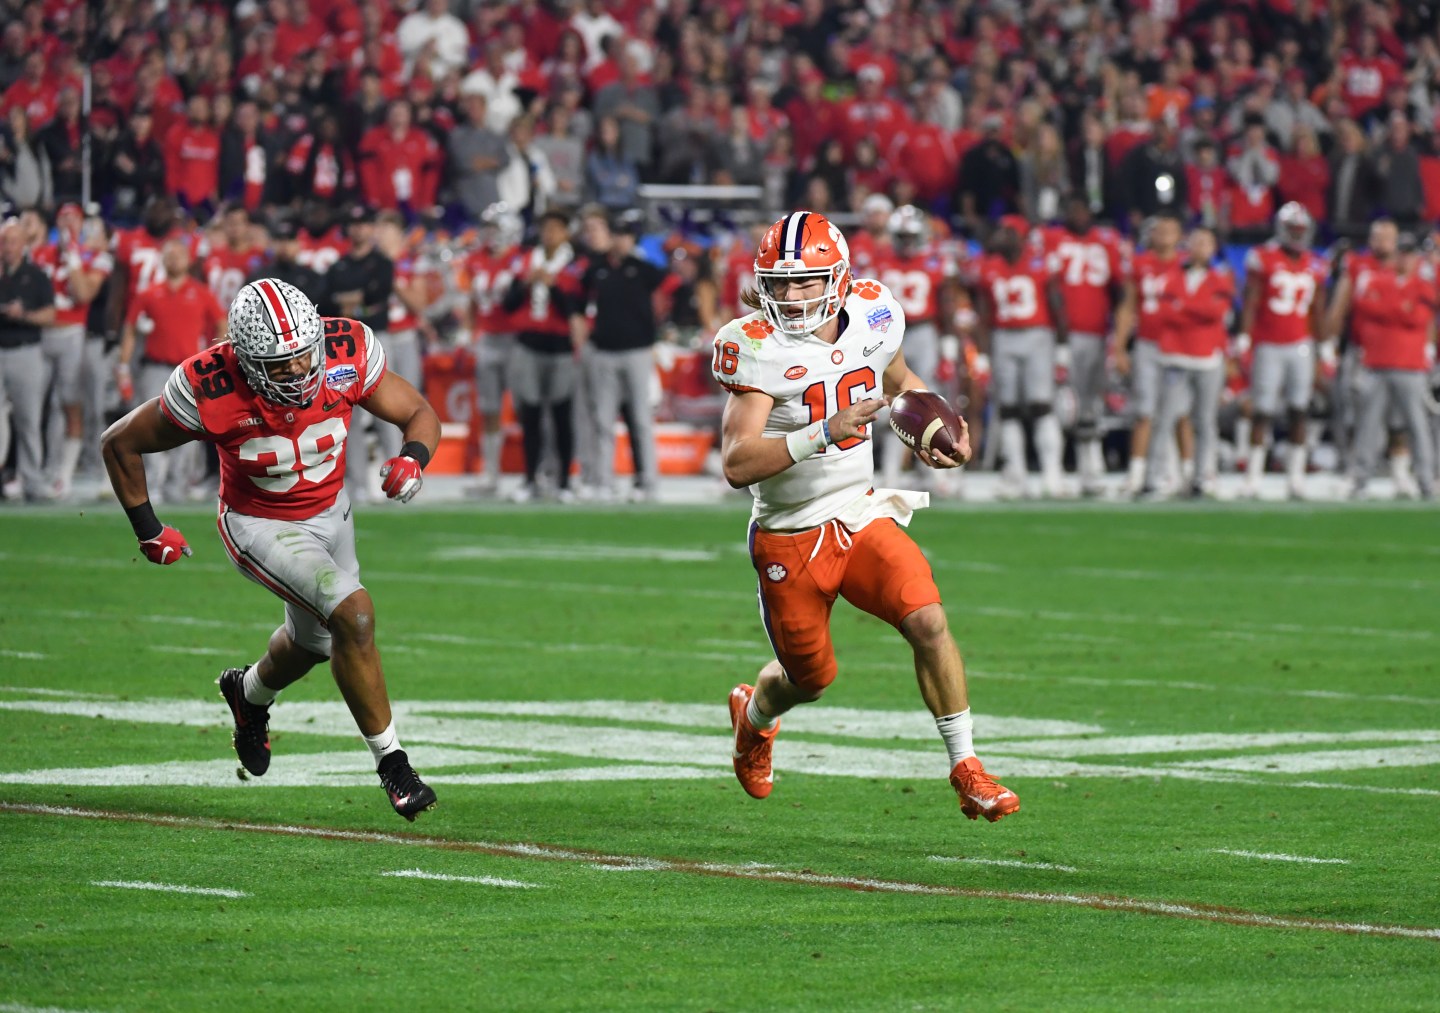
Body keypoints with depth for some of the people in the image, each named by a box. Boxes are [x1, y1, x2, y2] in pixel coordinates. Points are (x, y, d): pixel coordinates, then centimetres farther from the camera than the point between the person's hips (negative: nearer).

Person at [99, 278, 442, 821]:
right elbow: (120, 443, -16)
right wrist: (148, 530, -12)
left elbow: (420, 414, -10)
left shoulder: (348, 354, -26)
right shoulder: (209, 390, -32)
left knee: (314, 643, 26)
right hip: (260, 527, -5)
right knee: (353, 614, -25)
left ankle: (250, 691, 60)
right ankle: (390, 761, -12)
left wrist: (413, 458, -32)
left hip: (330, 512, 5)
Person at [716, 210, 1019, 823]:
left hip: (861, 516, 3)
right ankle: (753, 715, 50)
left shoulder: (871, 317, -5)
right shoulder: (757, 349, -20)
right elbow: (737, 464, -28)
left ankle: (966, 770, -10)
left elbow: (899, 382, 20)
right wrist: (824, 432, -38)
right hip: (789, 538, -3)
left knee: (928, 621, -19)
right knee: (810, 676, 13)